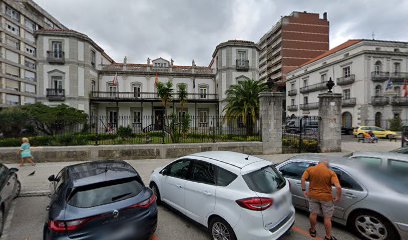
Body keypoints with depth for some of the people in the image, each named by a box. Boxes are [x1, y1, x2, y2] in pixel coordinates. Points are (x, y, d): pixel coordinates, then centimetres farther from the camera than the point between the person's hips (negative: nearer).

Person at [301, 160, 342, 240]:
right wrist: (338, 197, -10)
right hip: (326, 197, -2)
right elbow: (338, 187, -24)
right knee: (327, 218, 15)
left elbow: (303, 179, -9)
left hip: (313, 196, 3)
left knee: (313, 214, 19)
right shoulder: (331, 173, -14)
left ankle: (312, 231, 37)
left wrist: (304, 190, -2)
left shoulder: (310, 169, -6)